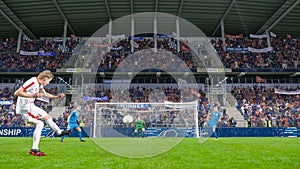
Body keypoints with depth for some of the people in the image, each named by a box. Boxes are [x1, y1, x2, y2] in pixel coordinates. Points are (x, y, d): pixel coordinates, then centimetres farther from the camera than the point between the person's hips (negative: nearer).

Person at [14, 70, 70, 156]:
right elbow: (16, 93, -26)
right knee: (47, 117, -7)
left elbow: (45, 94, 27)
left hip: (27, 107, 10)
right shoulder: (32, 82, -20)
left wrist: (57, 96, 18)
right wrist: (32, 96, -36)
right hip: (26, 106, -10)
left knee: (39, 124, 8)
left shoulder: (39, 84, 10)